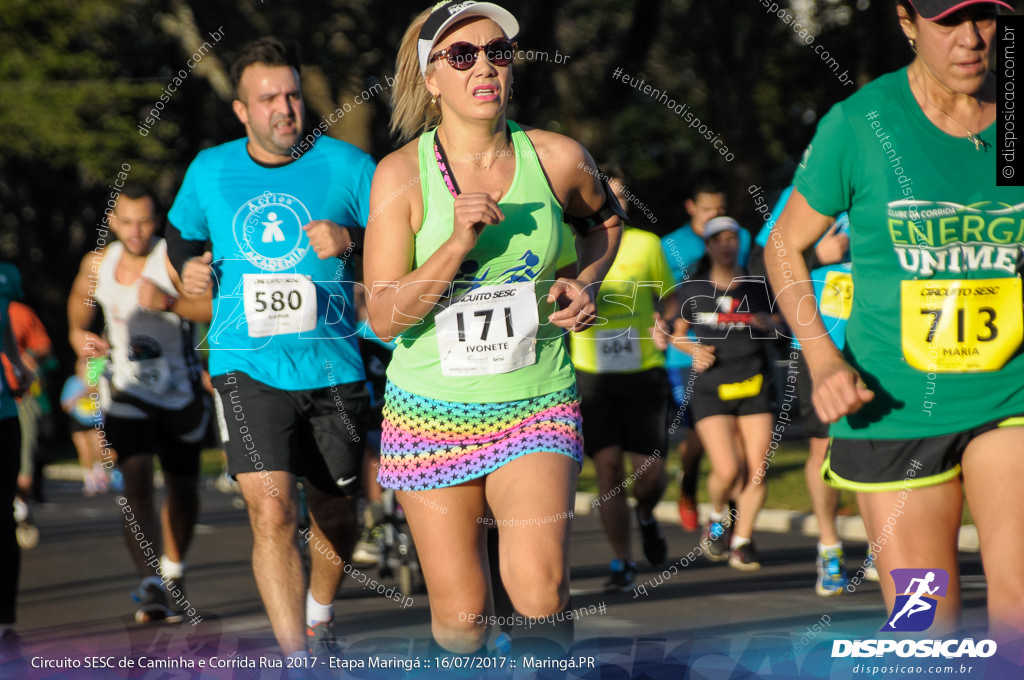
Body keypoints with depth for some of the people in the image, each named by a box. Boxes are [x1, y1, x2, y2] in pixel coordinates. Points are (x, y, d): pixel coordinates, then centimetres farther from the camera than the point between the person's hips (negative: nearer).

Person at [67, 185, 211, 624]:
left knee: (183, 489, 15)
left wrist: (169, 302, -42)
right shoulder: (98, 264, 1)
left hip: (179, 391, -1)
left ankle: (172, 576, 39)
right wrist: (78, 335, 5)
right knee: (136, 481, -20)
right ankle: (150, 587, -29)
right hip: (127, 391, 1)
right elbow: (79, 299, 24)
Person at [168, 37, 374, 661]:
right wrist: (188, 266, 4)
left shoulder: (345, 165, -1)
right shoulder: (210, 170, 6)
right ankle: (298, 658, -17)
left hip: (335, 370, 1)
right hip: (249, 369, -1)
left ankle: (320, 616, 44)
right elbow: (182, 230, 26)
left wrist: (351, 240, -19)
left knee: (334, 511, 15)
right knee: (271, 511, -18)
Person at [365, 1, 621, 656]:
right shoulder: (402, 173, -8)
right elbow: (385, 316, -12)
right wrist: (457, 243, -24)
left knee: (538, 589, -22)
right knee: (461, 617, 1)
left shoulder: (558, 159, -3)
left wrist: (586, 282, 3)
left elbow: (603, 216, 22)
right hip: (433, 412, 0)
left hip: (538, 406, 0)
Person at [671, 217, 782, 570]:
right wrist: (695, 350, -4)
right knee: (727, 469, -16)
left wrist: (770, 324, -5)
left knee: (756, 471, -7)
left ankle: (742, 539, 10)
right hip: (712, 388, -1)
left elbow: (776, 329, 18)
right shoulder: (693, 289, 5)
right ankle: (718, 517, 16)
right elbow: (678, 332, 16)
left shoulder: (757, 286, 7)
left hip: (755, 385, 2)